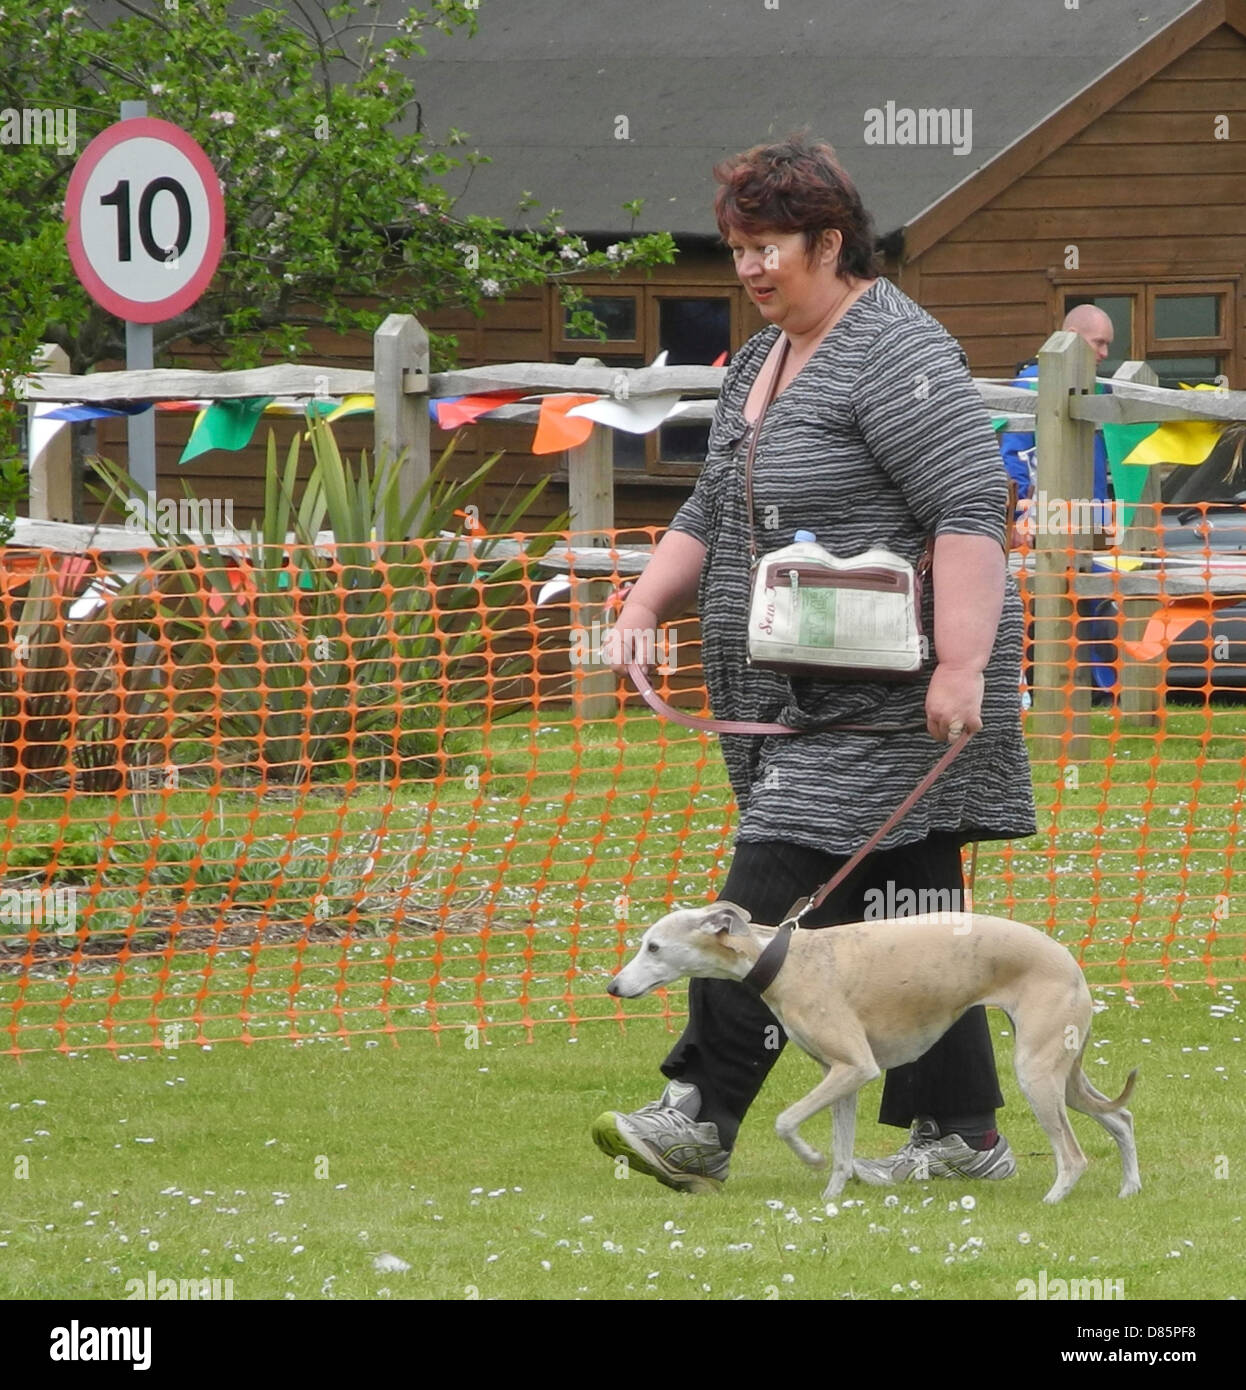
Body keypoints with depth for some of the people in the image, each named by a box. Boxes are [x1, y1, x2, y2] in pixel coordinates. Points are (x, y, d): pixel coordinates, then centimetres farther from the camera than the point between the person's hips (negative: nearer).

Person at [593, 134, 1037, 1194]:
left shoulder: (894, 352, -12)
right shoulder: (762, 362, 18)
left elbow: (972, 510, -20)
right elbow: (712, 517, 24)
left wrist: (961, 665, -26)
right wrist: (645, 606, 8)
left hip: (883, 696, -9)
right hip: (793, 699, 9)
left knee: (775, 884, -14)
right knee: (901, 910, 8)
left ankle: (700, 1120, -15)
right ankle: (962, 1135, 10)